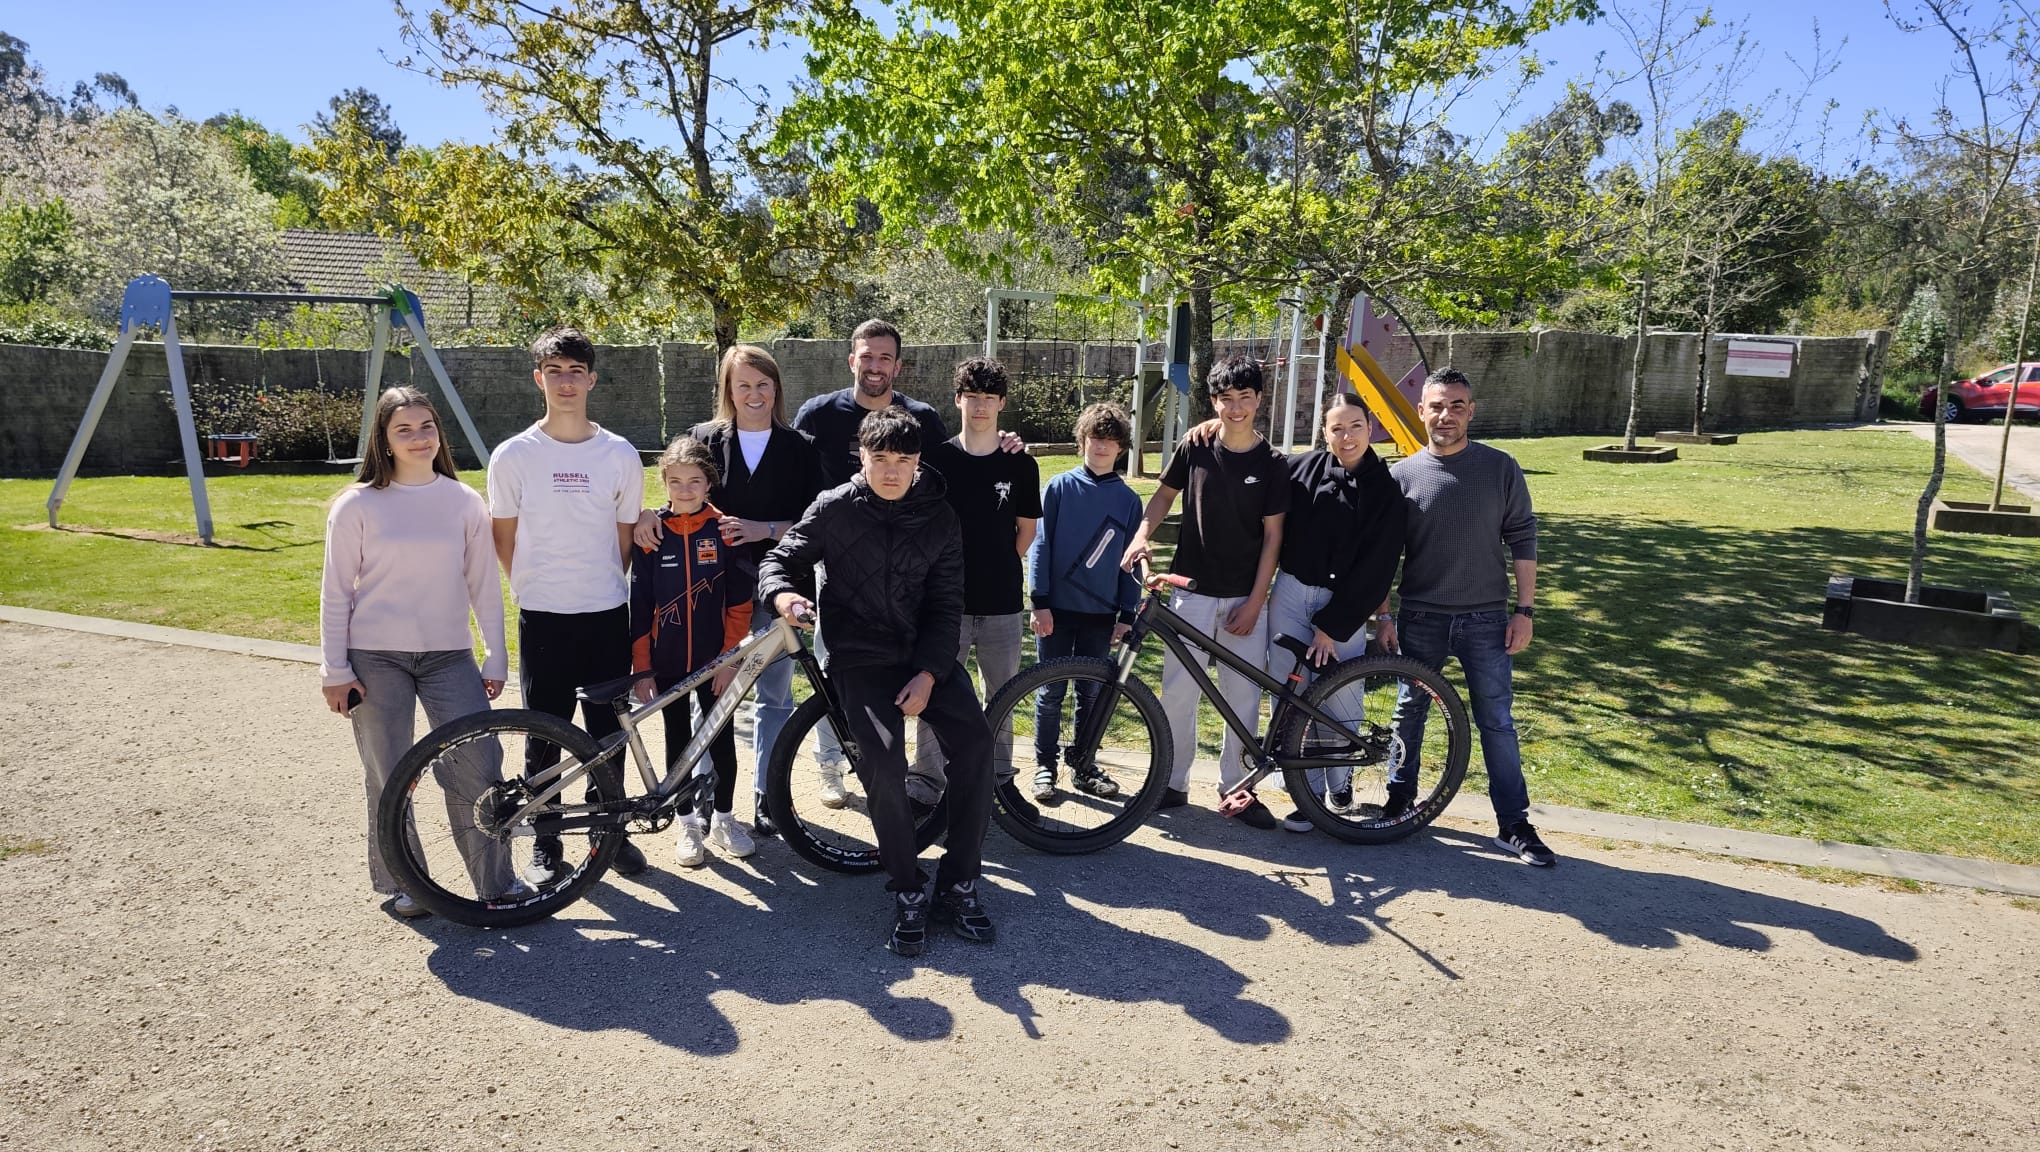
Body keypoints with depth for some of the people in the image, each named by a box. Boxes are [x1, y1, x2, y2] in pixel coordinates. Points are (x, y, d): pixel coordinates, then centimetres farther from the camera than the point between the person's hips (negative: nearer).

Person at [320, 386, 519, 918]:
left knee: (480, 764, -6)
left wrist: (496, 658, 4)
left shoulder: (465, 501, 2)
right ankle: (399, 883, 24)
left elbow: (483, 584, 6)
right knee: (389, 776, 6)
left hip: (449, 655, 1)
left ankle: (497, 882, 8)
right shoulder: (357, 505, -3)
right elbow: (336, 592, 1)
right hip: (375, 658, -1)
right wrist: (334, 669, -2)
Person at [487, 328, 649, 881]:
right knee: (545, 735, 7)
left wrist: (605, 588, 10)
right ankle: (545, 840, 22)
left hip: (608, 615, 1)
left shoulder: (621, 455, 1)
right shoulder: (513, 456, -3)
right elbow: (504, 540, 6)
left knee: (608, 731, 9)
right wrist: (533, 589, 7)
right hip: (543, 618, -1)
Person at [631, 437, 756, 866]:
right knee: (678, 740, 10)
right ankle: (688, 825, 23)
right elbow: (639, 606, -2)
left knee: (722, 739, 8)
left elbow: (739, 602, -3)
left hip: (714, 660, 0)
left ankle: (724, 820, 24)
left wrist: (730, 658, -7)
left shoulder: (723, 530, -4)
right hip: (667, 661, 0)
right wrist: (640, 667, -3)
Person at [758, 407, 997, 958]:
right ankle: (908, 892, -5)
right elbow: (781, 559, 3)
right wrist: (782, 593, -22)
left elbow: (946, 605, 1)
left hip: (927, 653, 2)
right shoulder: (833, 509, -3)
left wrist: (929, 673, -12)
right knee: (884, 762, -23)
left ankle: (959, 883, -2)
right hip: (858, 655, -2)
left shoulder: (940, 518, 1)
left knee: (974, 742, -18)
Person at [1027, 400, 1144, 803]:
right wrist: (1040, 602, -9)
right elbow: (1040, 545, -4)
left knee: (1091, 693, 10)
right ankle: (1045, 766, 18)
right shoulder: (1060, 487, -3)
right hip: (1056, 609, -2)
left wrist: (1127, 615, 3)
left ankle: (1083, 766, 24)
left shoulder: (1128, 500, 4)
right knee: (1051, 692, 5)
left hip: (1100, 613, 2)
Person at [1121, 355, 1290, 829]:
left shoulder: (1272, 463, -3)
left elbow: (1272, 536, -3)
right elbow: (1165, 494, 13)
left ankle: (1235, 787, 18)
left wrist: (1255, 602, -7)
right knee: (1178, 690, 1)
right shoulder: (1194, 448, 0)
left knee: (1243, 696, 4)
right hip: (1192, 591, 1)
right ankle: (1173, 783, 16)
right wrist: (1142, 535, -6)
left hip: (1244, 598, 0)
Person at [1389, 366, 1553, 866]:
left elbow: (1522, 540, 1)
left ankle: (1514, 825, 9)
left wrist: (1524, 610, -4)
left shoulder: (1501, 468, -2)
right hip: (1419, 618, 1)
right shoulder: (1402, 475, -1)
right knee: (1409, 713, 12)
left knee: (1497, 722, 3)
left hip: (1486, 619, -1)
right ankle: (1400, 799, 29)